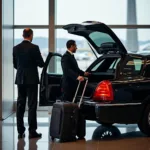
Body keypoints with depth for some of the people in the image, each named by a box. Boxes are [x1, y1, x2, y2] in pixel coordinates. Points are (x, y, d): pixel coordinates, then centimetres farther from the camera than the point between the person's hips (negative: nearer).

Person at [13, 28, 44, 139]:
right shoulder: (34, 48, -11)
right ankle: (32, 131, -1)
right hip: (32, 79, -4)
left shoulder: (16, 48, 3)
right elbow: (41, 64, -8)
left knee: (20, 105, 8)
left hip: (20, 79, 5)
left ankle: (20, 131, 10)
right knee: (32, 105, -1)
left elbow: (15, 65, 9)